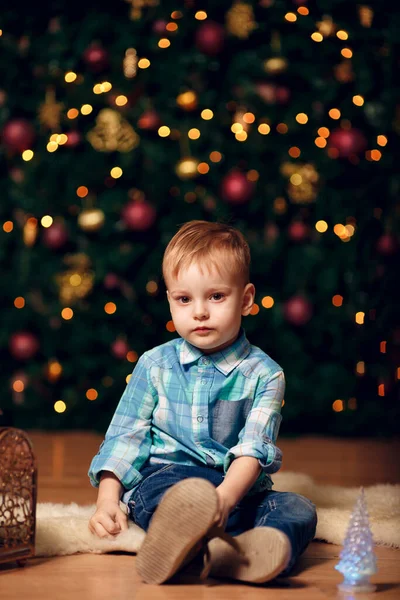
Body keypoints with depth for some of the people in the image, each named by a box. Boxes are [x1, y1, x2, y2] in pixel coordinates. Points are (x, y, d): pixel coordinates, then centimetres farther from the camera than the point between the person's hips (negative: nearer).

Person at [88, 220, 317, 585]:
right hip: (164, 476, -1)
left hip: (238, 490, 1)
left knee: (299, 509, -27)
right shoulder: (154, 365, 11)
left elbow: (254, 449, -9)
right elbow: (125, 437, 10)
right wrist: (107, 500, -6)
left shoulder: (264, 374, 4)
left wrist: (225, 496, -29)